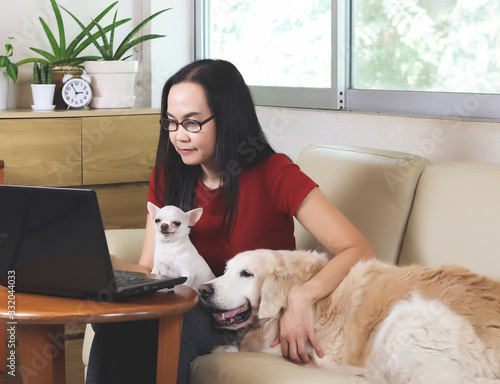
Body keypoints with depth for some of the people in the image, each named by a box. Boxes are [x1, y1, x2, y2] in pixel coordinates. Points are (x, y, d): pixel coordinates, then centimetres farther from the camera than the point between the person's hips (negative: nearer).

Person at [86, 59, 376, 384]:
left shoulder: (273, 174, -12)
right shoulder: (168, 176, 4)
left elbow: (360, 251, -18)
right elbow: (150, 271, 0)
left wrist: (303, 296, -35)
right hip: (196, 310, 4)